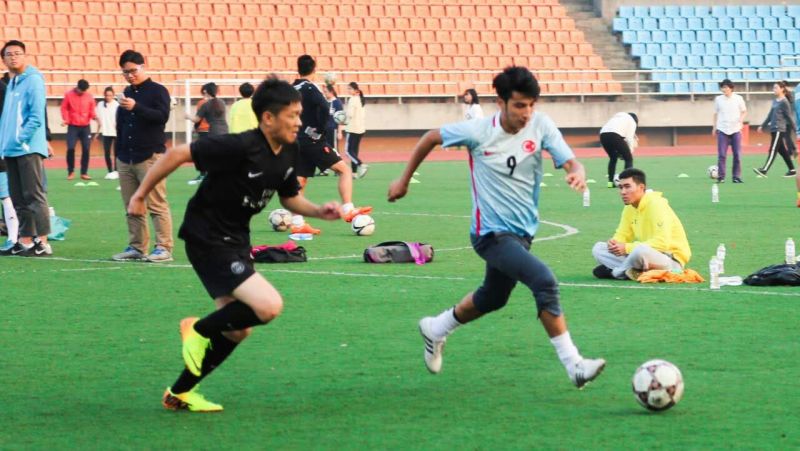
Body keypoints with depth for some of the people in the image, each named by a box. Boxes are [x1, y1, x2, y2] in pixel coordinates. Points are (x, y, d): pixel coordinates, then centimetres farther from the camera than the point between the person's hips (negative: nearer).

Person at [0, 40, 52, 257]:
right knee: (19, 199, 10)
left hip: (28, 149, -8)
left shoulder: (33, 80, -8)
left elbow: (36, 115, -15)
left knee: (34, 196, -9)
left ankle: (42, 242, -10)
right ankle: (25, 241, 15)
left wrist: (21, 138, -17)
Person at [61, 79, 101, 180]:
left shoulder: (89, 97, 4)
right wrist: (65, 119, -16)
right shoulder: (68, 95, -1)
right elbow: (64, 108, 0)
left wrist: (96, 118, -14)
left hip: (85, 127, 2)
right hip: (73, 127, -2)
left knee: (86, 149, -1)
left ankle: (84, 173, 8)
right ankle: (71, 172, 4)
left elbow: (92, 111, 6)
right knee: (70, 148, -11)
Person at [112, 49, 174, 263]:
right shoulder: (127, 93, 18)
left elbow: (162, 116, -16)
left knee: (157, 205, -10)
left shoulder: (158, 91, 0)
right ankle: (136, 247, 11)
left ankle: (164, 248, -10)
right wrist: (118, 156, 17)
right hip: (126, 159, 6)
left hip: (150, 157, -6)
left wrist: (136, 107, -26)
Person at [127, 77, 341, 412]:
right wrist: (140, 195, -14)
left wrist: (319, 211, -3)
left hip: (235, 242, 9)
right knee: (269, 306, -22)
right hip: (207, 240, -9)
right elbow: (177, 155, -21)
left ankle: (180, 393, 28)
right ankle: (199, 330, 3)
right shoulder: (240, 147, -25)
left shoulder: (289, 153, 0)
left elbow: (289, 198, 17)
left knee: (237, 330, 14)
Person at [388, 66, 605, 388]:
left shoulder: (541, 126, -9)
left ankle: (436, 330, 52)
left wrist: (578, 173, -40)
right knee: (544, 281, -25)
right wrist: (404, 180, 7)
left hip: (521, 231, 6)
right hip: (491, 234, -6)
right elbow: (431, 138, 0)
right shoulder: (478, 132, -16)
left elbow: (570, 162, -15)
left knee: (492, 298, 25)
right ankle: (573, 364, -22)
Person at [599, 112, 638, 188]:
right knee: (628, 158, 8)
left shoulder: (617, 117, 35)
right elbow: (629, 138, 5)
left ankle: (610, 182, 18)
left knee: (613, 158, 26)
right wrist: (630, 152, 10)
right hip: (615, 136, -6)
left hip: (603, 134, 6)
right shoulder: (632, 121, 17)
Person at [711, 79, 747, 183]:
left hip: (735, 129, 0)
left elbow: (744, 111, 11)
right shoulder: (718, 99, 5)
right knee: (721, 155, -6)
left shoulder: (738, 99, 2)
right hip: (722, 130, 0)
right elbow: (716, 114, 13)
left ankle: (736, 177, 7)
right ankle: (721, 177, -3)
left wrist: (741, 120, -7)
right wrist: (714, 127, 9)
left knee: (737, 154, 0)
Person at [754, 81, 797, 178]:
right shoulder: (775, 101, 15)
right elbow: (770, 115, 22)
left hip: (779, 129, -9)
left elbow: (789, 116, -9)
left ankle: (764, 170, -20)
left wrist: (795, 129, -6)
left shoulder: (784, 102, -9)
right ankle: (792, 170, 18)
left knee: (773, 150, -12)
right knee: (782, 151, 11)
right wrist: (762, 126, 22)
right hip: (774, 129, 9)